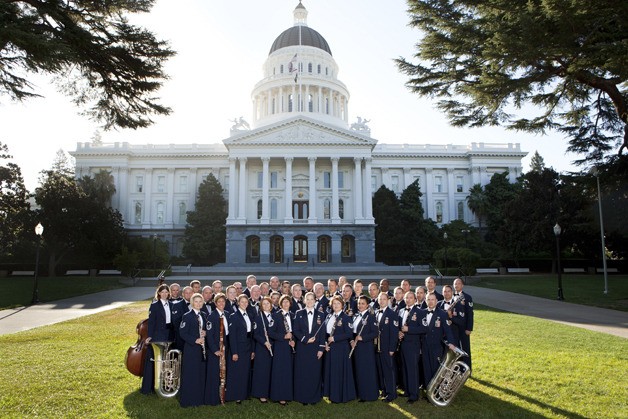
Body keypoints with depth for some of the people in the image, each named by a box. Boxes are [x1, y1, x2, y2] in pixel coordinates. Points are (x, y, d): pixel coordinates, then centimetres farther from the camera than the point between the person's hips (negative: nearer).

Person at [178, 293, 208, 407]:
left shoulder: (203, 315, 11)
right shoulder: (187, 316, -8)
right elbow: (182, 333, -13)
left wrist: (205, 333, -4)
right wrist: (195, 340, -21)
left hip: (202, 349, 6)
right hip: (191, 349, -6)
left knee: (201, 374, 10)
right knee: (190, 375, 0)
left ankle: (200, 398, 20)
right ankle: (188, 400, 11)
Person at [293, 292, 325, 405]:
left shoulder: (321, 314, 4)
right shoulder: (299, 314, 4)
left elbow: (322, 332, 2)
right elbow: (296, 330, 1)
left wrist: (321, 348, -4)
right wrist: (306, 339, -12)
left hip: (315, 348, 0)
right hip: (302, 347, 0)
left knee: (315, 373, 2)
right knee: (302, 373, 2)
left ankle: (314, 397, 13)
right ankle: (302, 397, 12)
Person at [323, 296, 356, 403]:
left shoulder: (346, 318, -8)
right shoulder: (329, 317, 11)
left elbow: (349, 334, -15)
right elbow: (325, 332, 16)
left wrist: (334, 338, -16)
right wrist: (326, 343, 1)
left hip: (341, 349, -6)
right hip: (330, 348, 6)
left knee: (341, 372, -1)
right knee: (330, 371, 9)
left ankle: (342, 396, 11)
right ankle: (332, 394, 21)